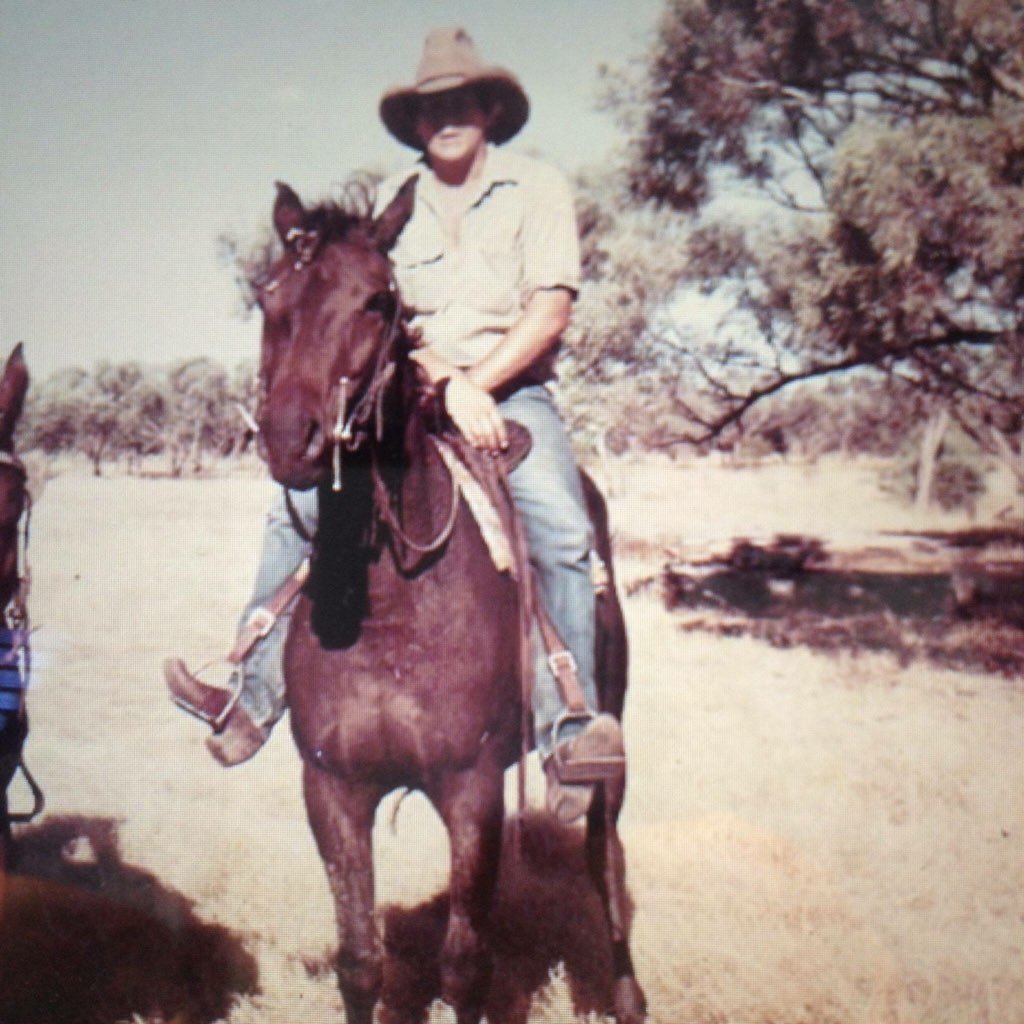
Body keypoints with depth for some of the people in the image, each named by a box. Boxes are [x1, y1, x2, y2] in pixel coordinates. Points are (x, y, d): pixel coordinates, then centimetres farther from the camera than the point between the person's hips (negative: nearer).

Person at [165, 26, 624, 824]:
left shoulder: (538, 188, 4)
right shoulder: (391, 202, 12)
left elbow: (551, 308, -7)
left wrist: (478, 383, -17)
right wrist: (446, 380, -17)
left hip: (513, 394, -3)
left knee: (561, 529, -30)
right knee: (298, 505, -14)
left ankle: (570, 730, -30)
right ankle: (255, 696, -12)